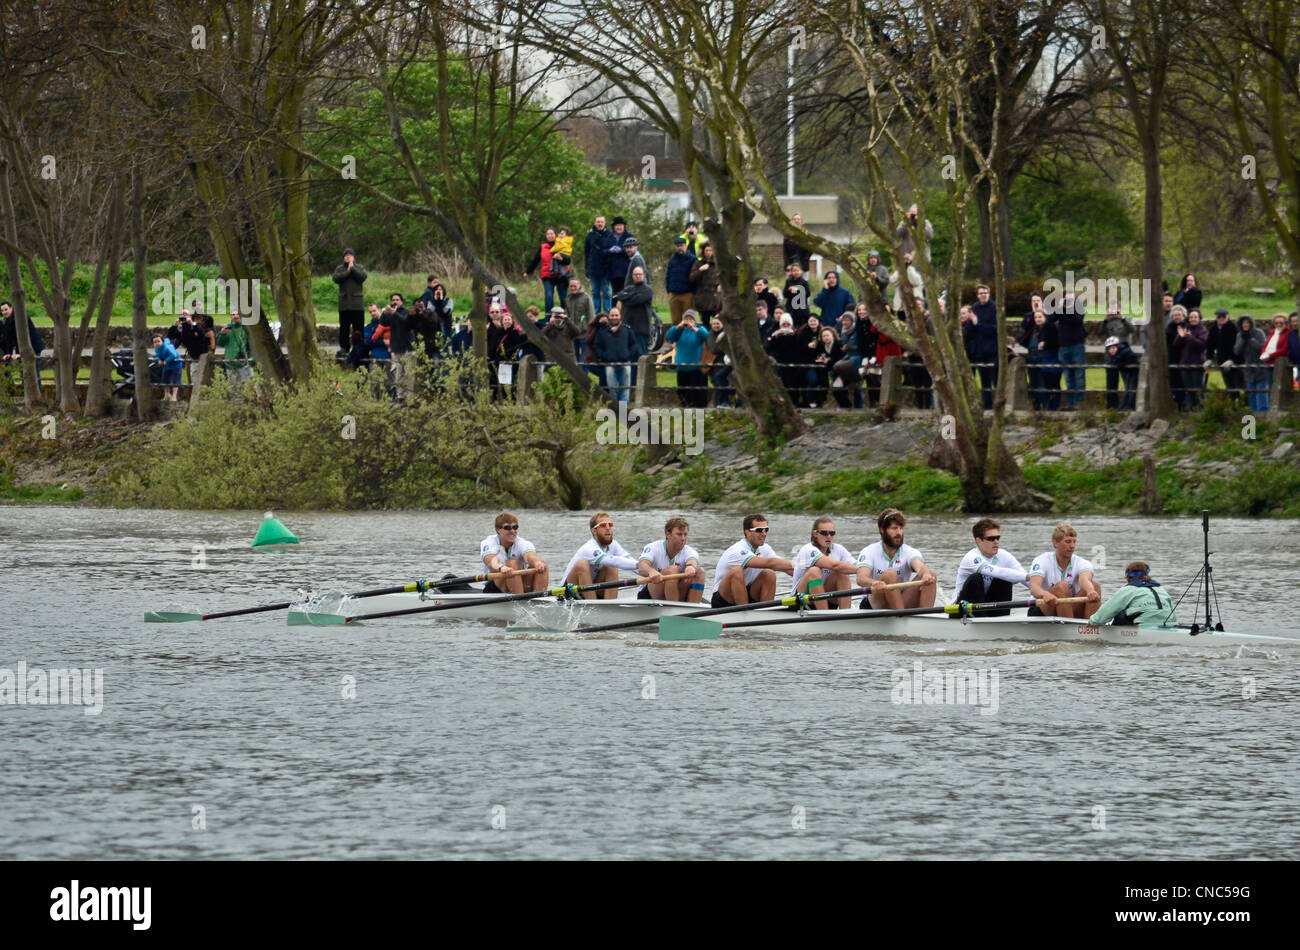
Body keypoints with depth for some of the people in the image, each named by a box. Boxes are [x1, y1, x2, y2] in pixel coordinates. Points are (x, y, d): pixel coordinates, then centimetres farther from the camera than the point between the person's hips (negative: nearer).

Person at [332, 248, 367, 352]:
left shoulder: (359, 268, 9)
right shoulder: (339, 269, 11)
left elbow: (362, 277, -9)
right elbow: (336, 278, -6)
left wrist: (352, 268, -9)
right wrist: (347, 271, -10)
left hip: (357, 303, -1)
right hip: (344, 303, 1)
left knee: (358, 327, -3)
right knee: (344, 327, 2)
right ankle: (343, 347, 8)